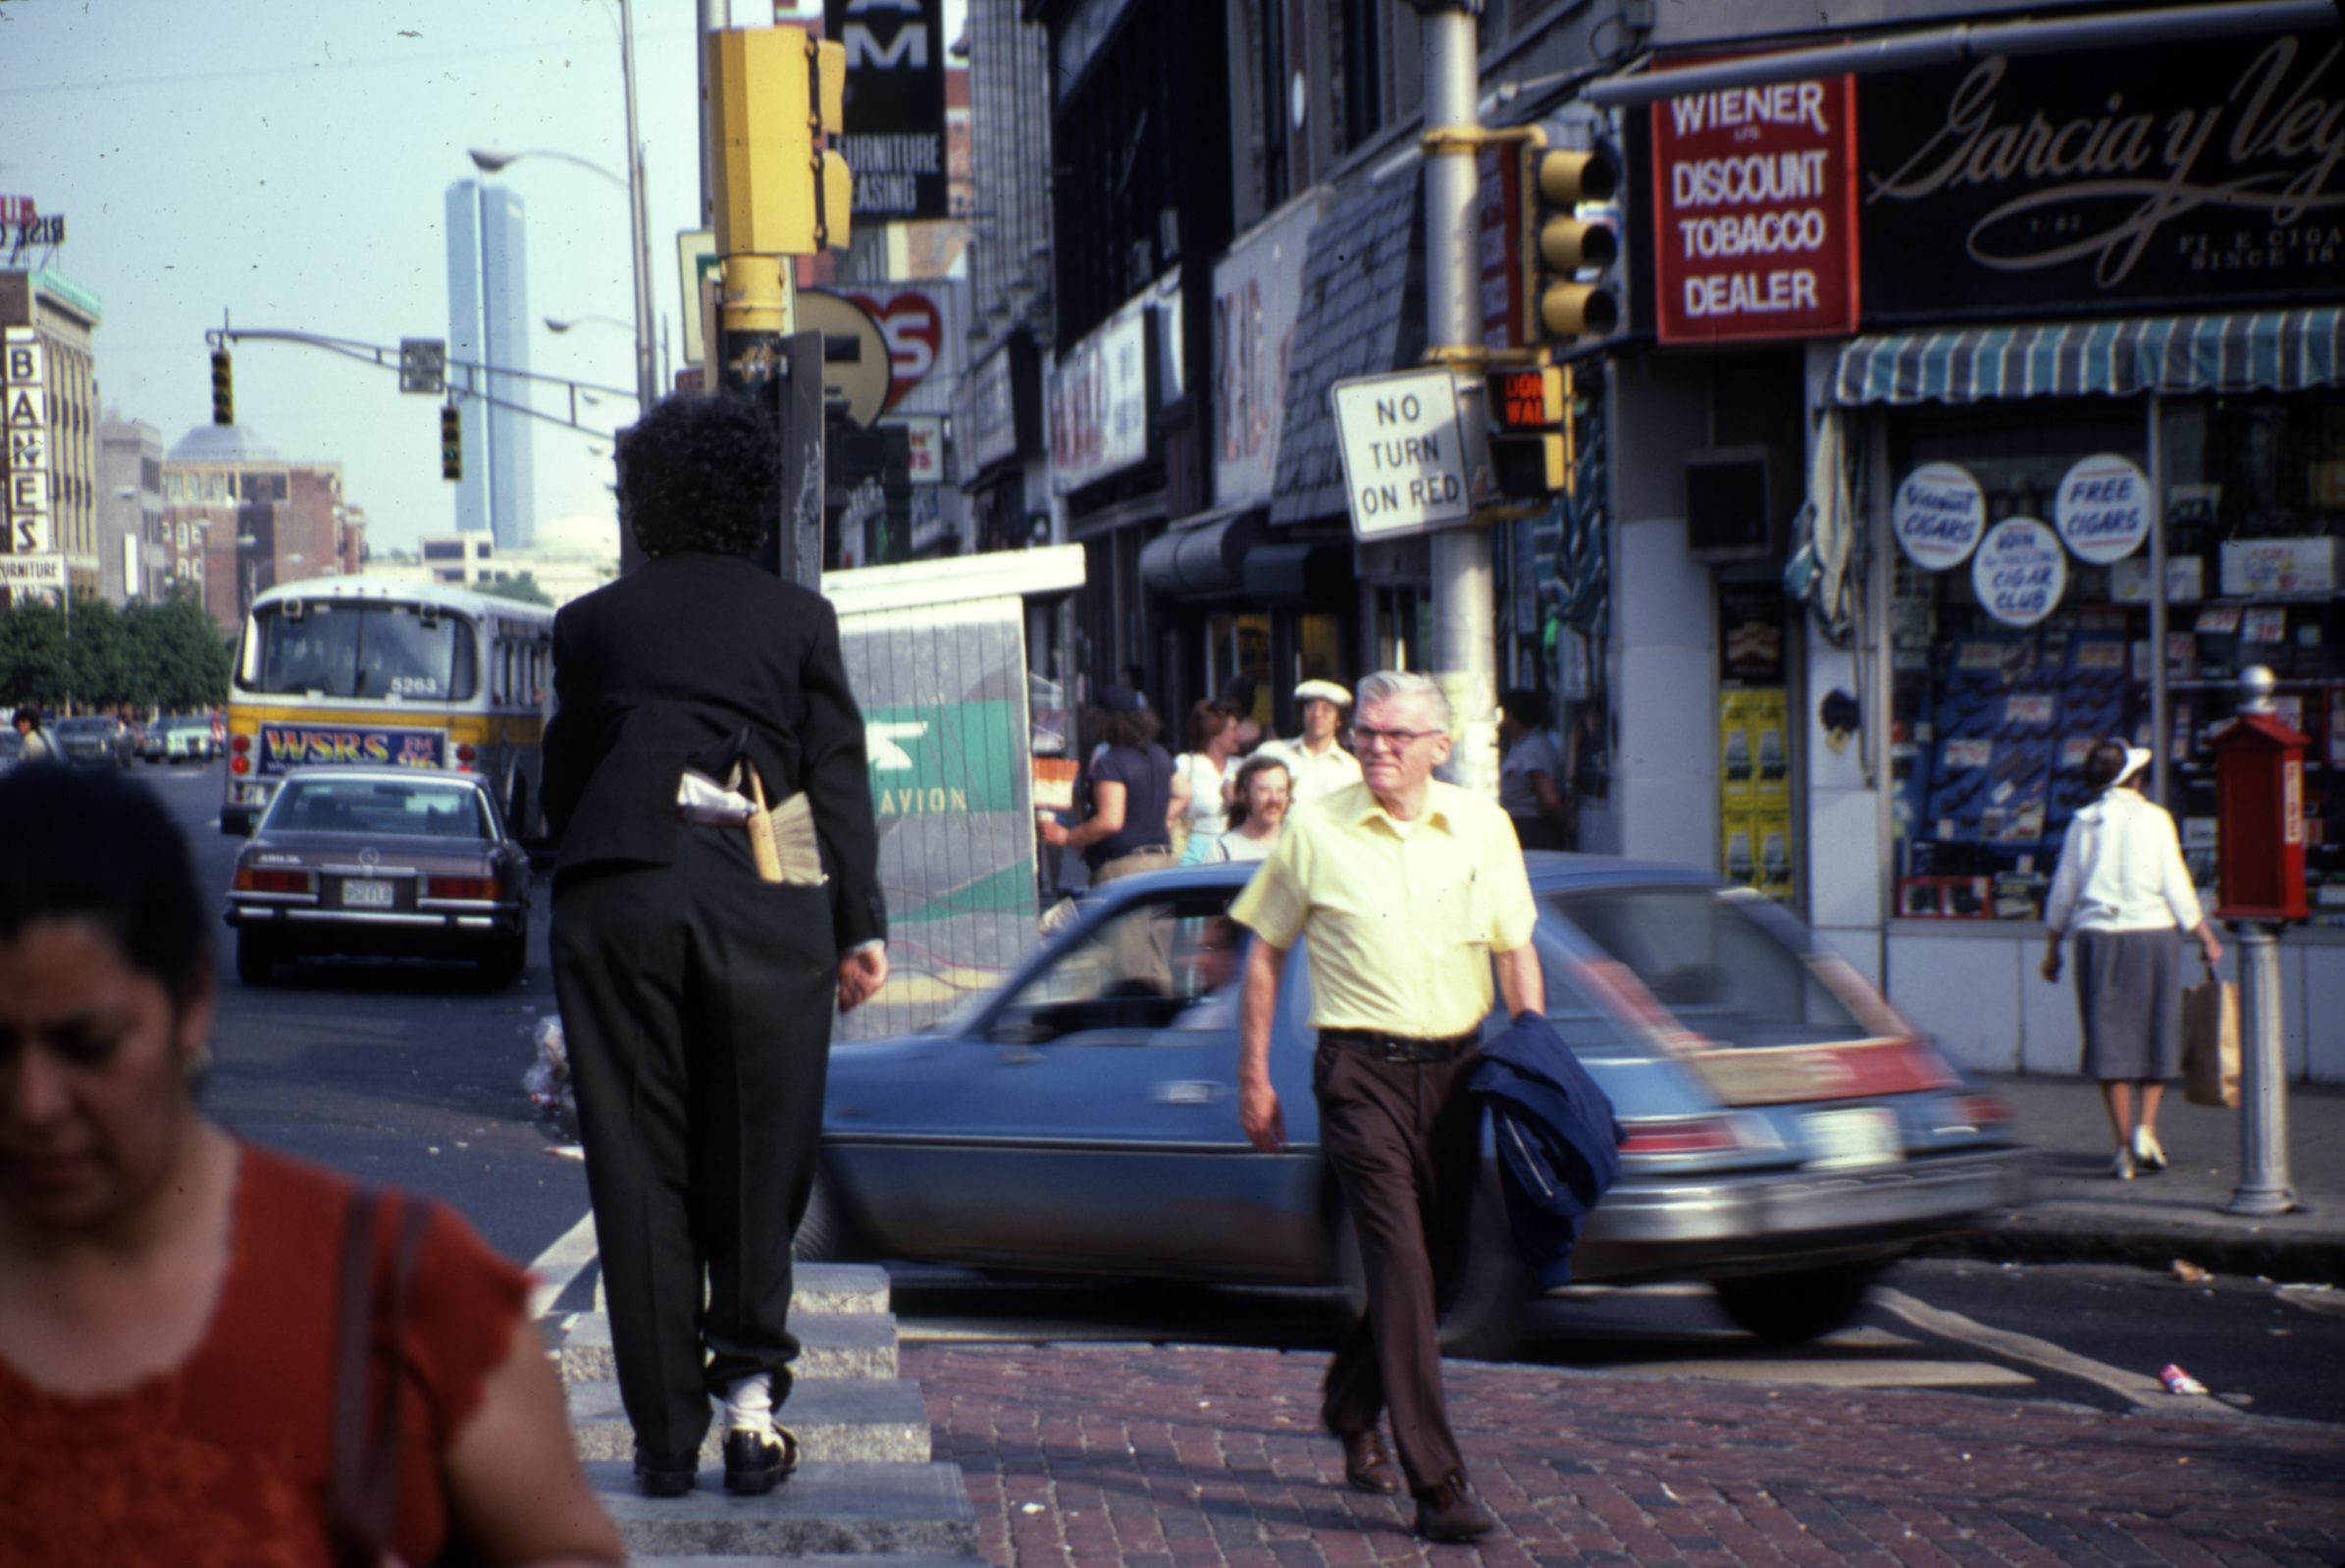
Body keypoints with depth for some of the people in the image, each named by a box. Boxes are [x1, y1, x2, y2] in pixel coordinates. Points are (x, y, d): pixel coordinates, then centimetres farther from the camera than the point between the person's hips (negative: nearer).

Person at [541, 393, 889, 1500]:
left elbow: (560, 788, 17)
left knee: (640, 1168, 5)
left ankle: (665, 1435, 5)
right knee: (759, 1158, 11)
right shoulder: (798, 618, 11)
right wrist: (862, 928, 6)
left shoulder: (591, 623, 13)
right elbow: (839, 780, 5)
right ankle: (748, 1388, -1)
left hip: (617, 889, 0)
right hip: (767, 898, 0)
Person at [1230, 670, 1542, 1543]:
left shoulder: (1481, 827, 5)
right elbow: (1265, 951, 6)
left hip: (1456, 1069, 4)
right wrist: (1254, 1077, 4)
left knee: (1440, 1264, 12)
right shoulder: (1314, 833, -1)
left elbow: (1516, 951, 10)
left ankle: (1350, 1405, 39)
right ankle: (1436, 1485, -13)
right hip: (1362, 1073, -4)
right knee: (1401, 1266, -13)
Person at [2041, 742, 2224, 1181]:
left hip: (2097, 936, 2)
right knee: (2156, 1035, 12)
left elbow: (2062, 892, 6)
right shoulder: (2154, 819, -4)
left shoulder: (2082, 823, 4)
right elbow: (2176, 887, -4)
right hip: (2152, 932, -2)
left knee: (2109, 1041, 5)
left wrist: (2052, 947, 15)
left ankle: (2125, 1146, 2)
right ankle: (2145, 1127, -2)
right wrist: (2206, 938, 5)